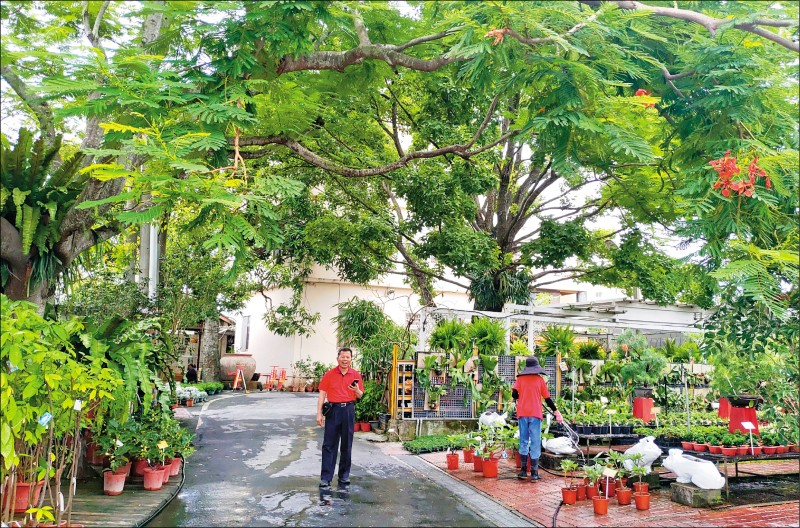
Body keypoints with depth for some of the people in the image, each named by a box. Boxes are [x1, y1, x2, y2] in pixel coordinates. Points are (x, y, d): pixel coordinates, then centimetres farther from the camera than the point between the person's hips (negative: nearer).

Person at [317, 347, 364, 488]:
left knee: (347, 445, 8)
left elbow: (360, 395, 9)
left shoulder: (356, 375, 6)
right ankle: (325, 477, 0)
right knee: (329, 444, -2)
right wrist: (319, 414, -5)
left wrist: (357, 390, -15)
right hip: (333, 410, -2)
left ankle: (344, 475, 19)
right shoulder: (329, 374, 1)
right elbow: (322, 394, 1)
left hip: (349, 410, 2)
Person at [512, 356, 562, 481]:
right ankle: (534, 472, 0)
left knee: (523, 441, 11)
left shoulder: (520, 379, 4)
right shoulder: (540, 380, 2)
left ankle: (524, 470, 8)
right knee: (535, 443, 1)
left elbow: (514, 395, -5)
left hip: (522, 414, 2)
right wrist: (556, 411, 14)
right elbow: (547, 398, 4)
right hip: (535, 414, -1)